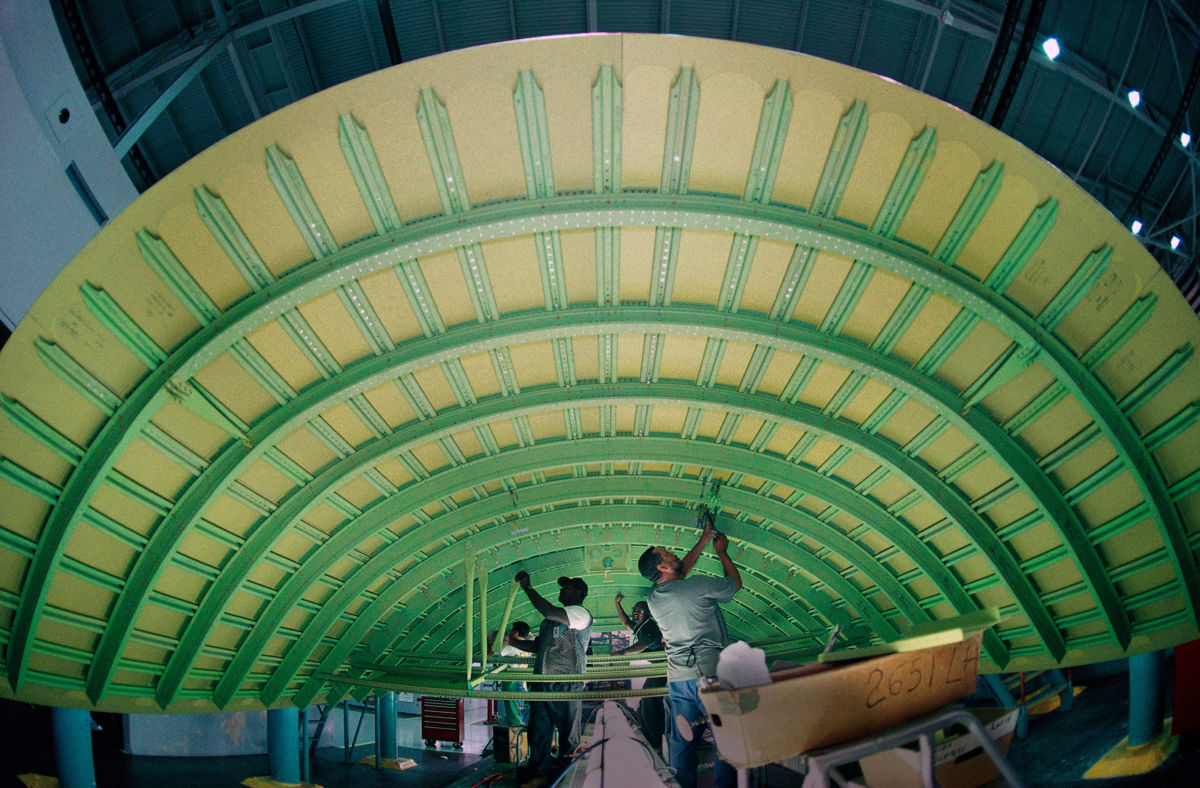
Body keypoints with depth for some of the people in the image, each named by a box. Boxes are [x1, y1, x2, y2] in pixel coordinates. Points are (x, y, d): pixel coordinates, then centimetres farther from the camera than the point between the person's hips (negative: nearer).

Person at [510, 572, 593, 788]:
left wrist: (527, 587, -14)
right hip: (542, 683, 8)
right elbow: (537, 645, 27)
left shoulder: (581, 613, -4)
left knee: (568, 733, 0)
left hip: (567, 684, -8)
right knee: (538, 731, 8)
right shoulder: (553, 617, 24)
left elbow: (550, 613, -20)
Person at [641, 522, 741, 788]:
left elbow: (681, 572, 29)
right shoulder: (699, 586, -9)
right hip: (709, 675, -6)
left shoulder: (653, 596, 10)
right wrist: (722, 552, 23)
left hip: (677, 679, 6)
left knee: (682, 742, 9)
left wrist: (702, 542, 33)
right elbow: (735, 583, 9)